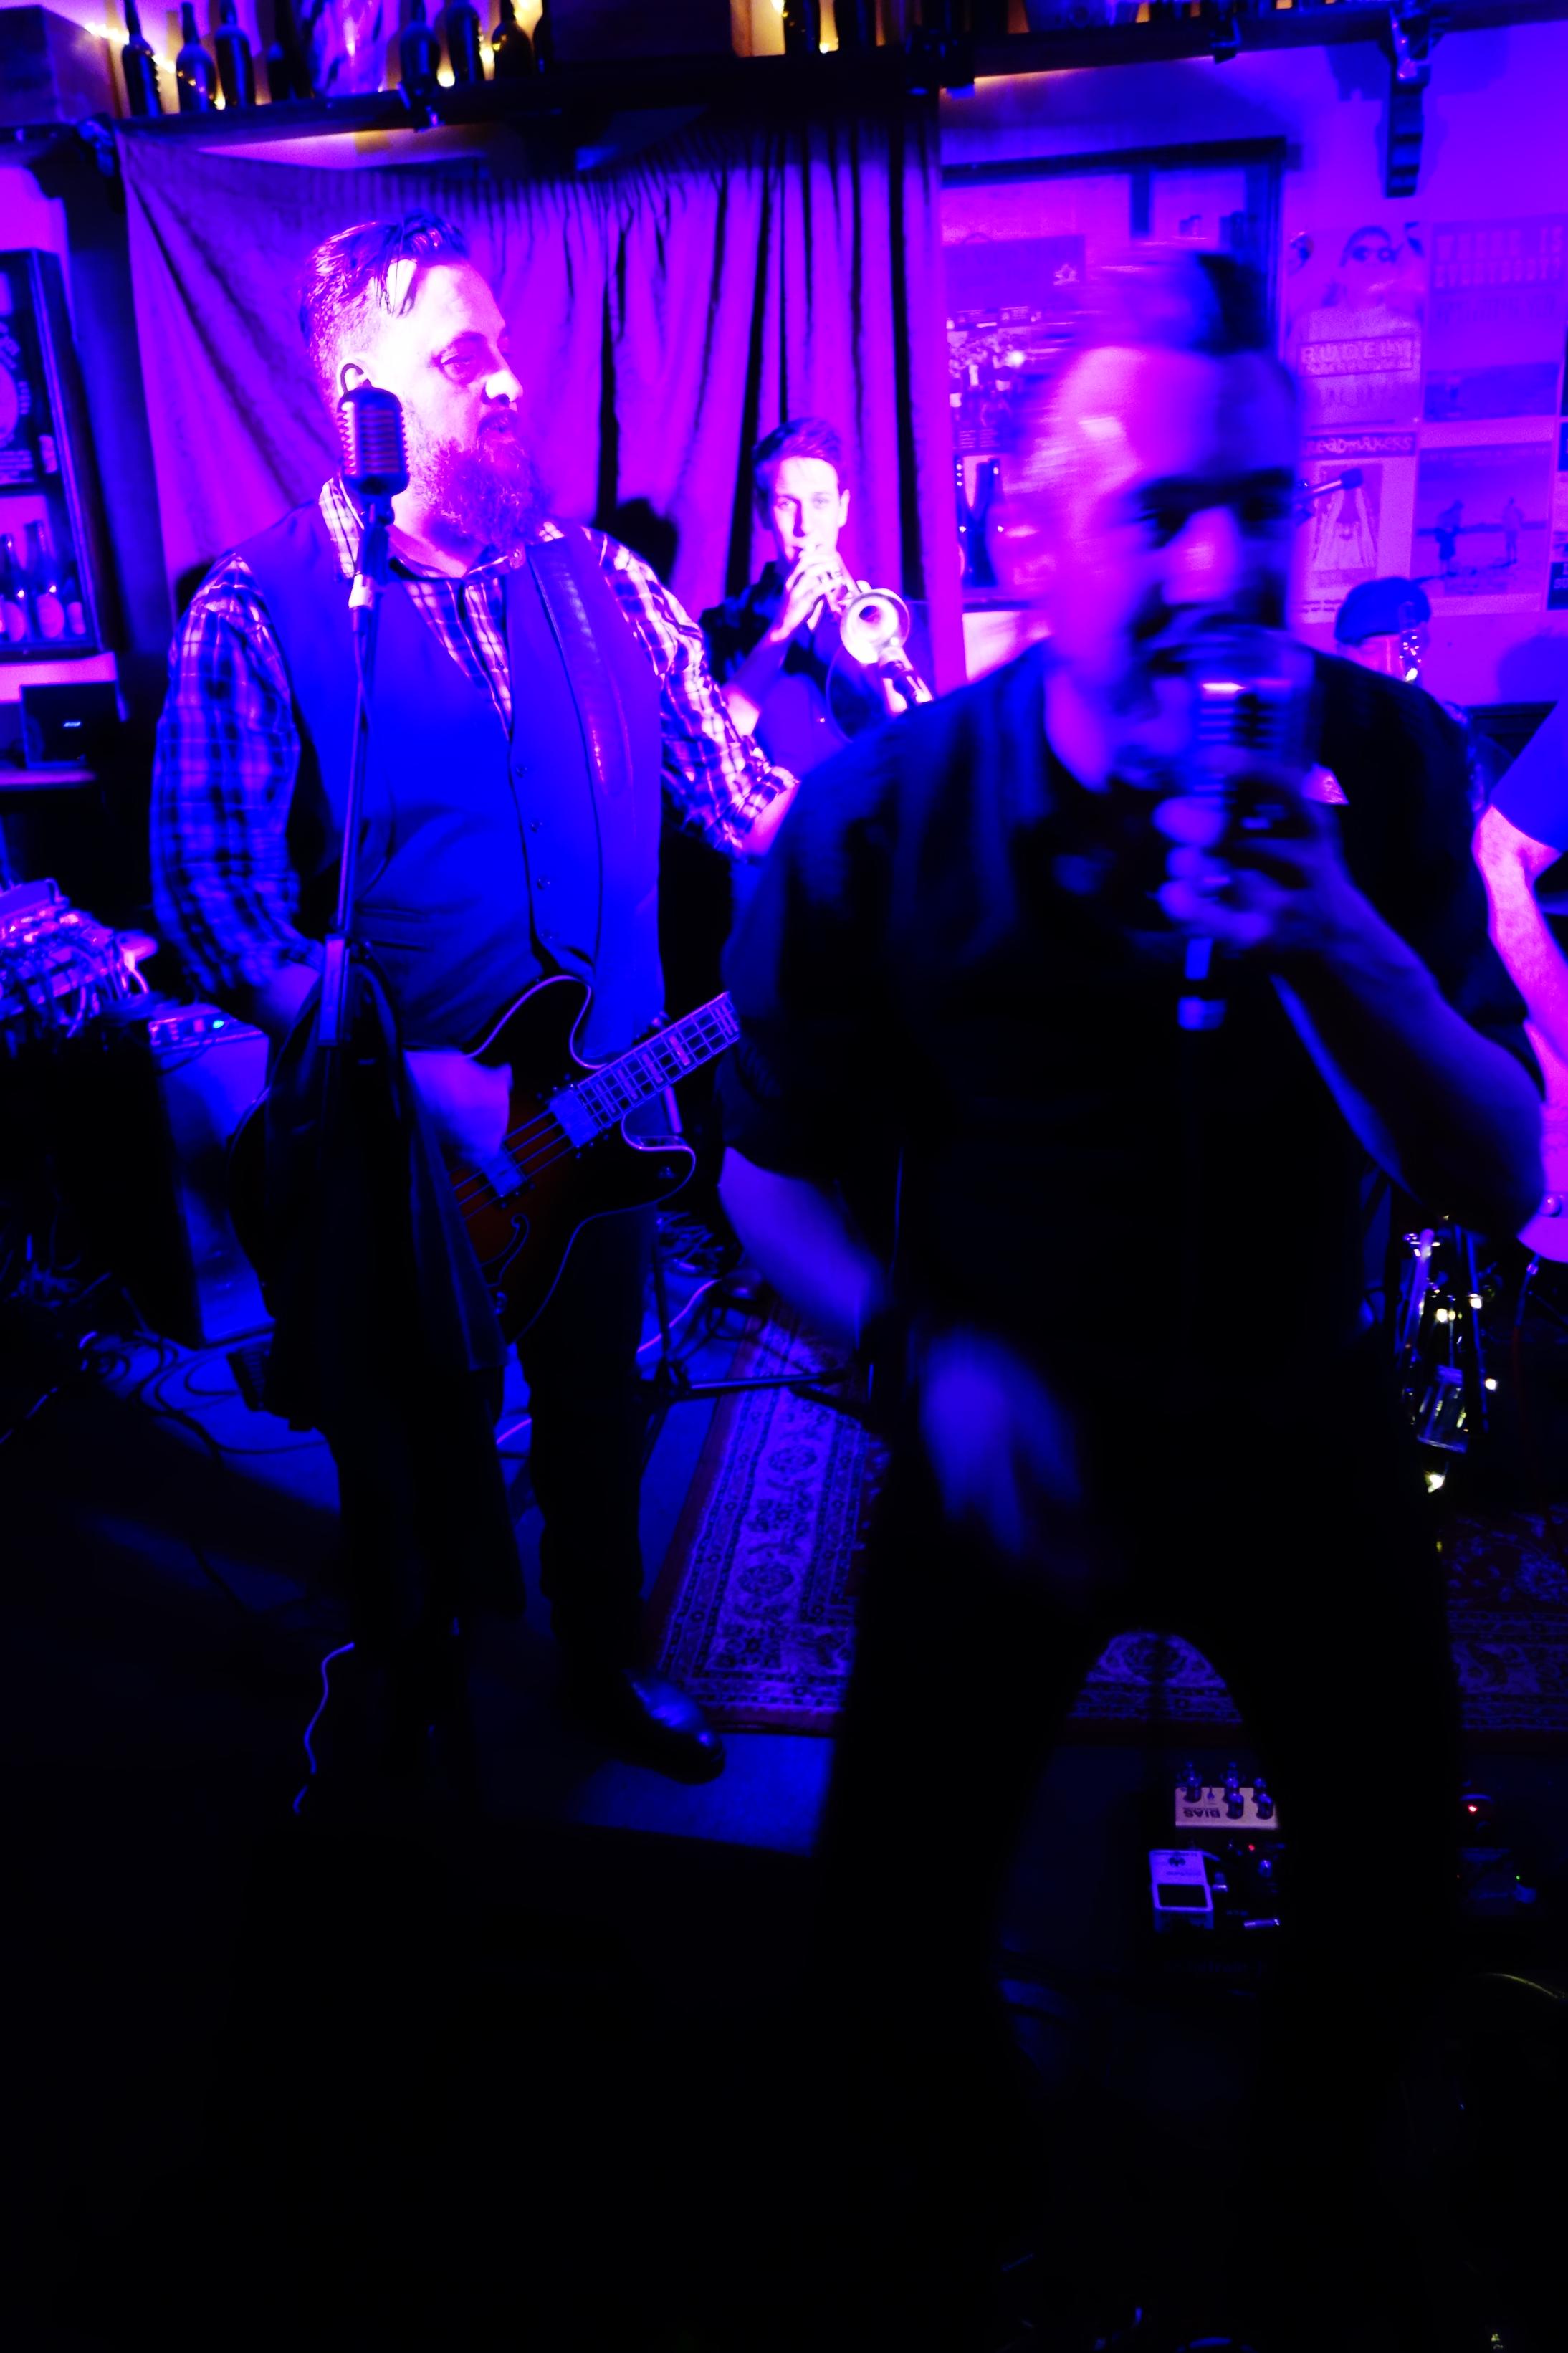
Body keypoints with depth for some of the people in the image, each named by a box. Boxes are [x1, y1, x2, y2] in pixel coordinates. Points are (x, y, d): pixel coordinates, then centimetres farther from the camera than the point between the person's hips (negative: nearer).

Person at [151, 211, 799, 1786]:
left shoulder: (598, 579, 4)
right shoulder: (258, 613, -10)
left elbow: (741, 785, 6)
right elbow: (209, 896, -15)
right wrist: (409, 1077, -23)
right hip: (397, 1142, -3)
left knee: (597, 1411, 19)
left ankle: (606, 1664, 44)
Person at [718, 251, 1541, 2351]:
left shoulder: (1385, 762, -14)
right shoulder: (878, 820, -18)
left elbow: (1501, 1185, -16)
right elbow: (768, 1163, -6)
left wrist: (1346, 950, -35)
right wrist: (923, 1355, -23)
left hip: (1299, 1418, 2)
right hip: (1018, 1435, -1)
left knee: (1397, 1878, 16)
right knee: (897, 1897, 6)